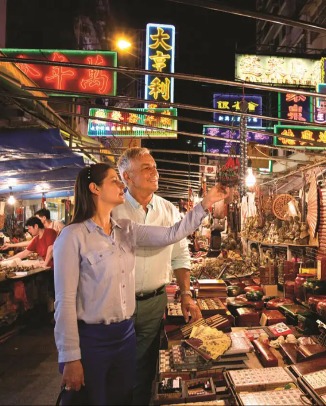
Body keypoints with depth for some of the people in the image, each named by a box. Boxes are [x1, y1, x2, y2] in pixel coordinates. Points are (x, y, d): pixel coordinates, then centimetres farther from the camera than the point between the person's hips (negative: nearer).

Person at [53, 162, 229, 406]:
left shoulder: (126, 230, 3)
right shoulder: (73, 236, -16)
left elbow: (171, 235, -3)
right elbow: (65, 301, -16)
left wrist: (206, 203, -7)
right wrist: (70, 358, -15)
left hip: (126, 333, 6)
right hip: (90, 338, -6)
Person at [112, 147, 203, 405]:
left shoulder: (170, 211, 2)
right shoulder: (112, 210, -9)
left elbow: (180, 256, 8)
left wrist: (186, 294, 1)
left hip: (155, 302, 3)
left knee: (144, 371, 18)